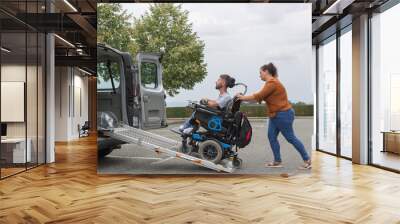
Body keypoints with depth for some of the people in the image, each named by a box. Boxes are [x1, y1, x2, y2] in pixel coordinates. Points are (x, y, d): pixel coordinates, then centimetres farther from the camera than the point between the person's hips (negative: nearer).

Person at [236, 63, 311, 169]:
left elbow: (258, 96, -21)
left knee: (291, 138, -2)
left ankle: (307, 160, 9)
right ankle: (277, 161, 15)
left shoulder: (272, 83, -18)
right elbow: (261, 96, 10)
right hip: (275, 115, 10)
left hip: (283, 115, -10)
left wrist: (243, 98, -13)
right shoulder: (270, 83, 14)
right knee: (271, 137, 7)